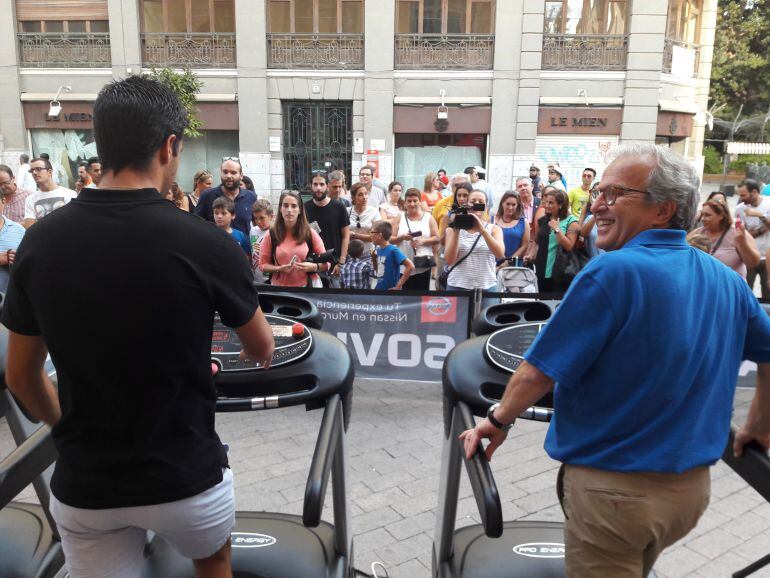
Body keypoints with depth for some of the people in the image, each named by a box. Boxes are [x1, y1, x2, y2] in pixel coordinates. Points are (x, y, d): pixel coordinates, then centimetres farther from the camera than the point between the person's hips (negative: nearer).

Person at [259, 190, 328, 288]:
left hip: (307, 285, 0)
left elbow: (325, 263, 1)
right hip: (280, 287, 0)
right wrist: (279, 269, -15)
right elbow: (263, 264, 1)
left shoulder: (310, 233, -3)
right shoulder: (271, 235, -3)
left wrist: (313, 267, -18)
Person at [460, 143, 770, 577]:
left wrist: (499, 420, -3)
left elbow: (541, 371, -20)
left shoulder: (614, 272, -23)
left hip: (614, 487, -7)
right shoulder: (726, 281, 0)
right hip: (693, 486, 7)